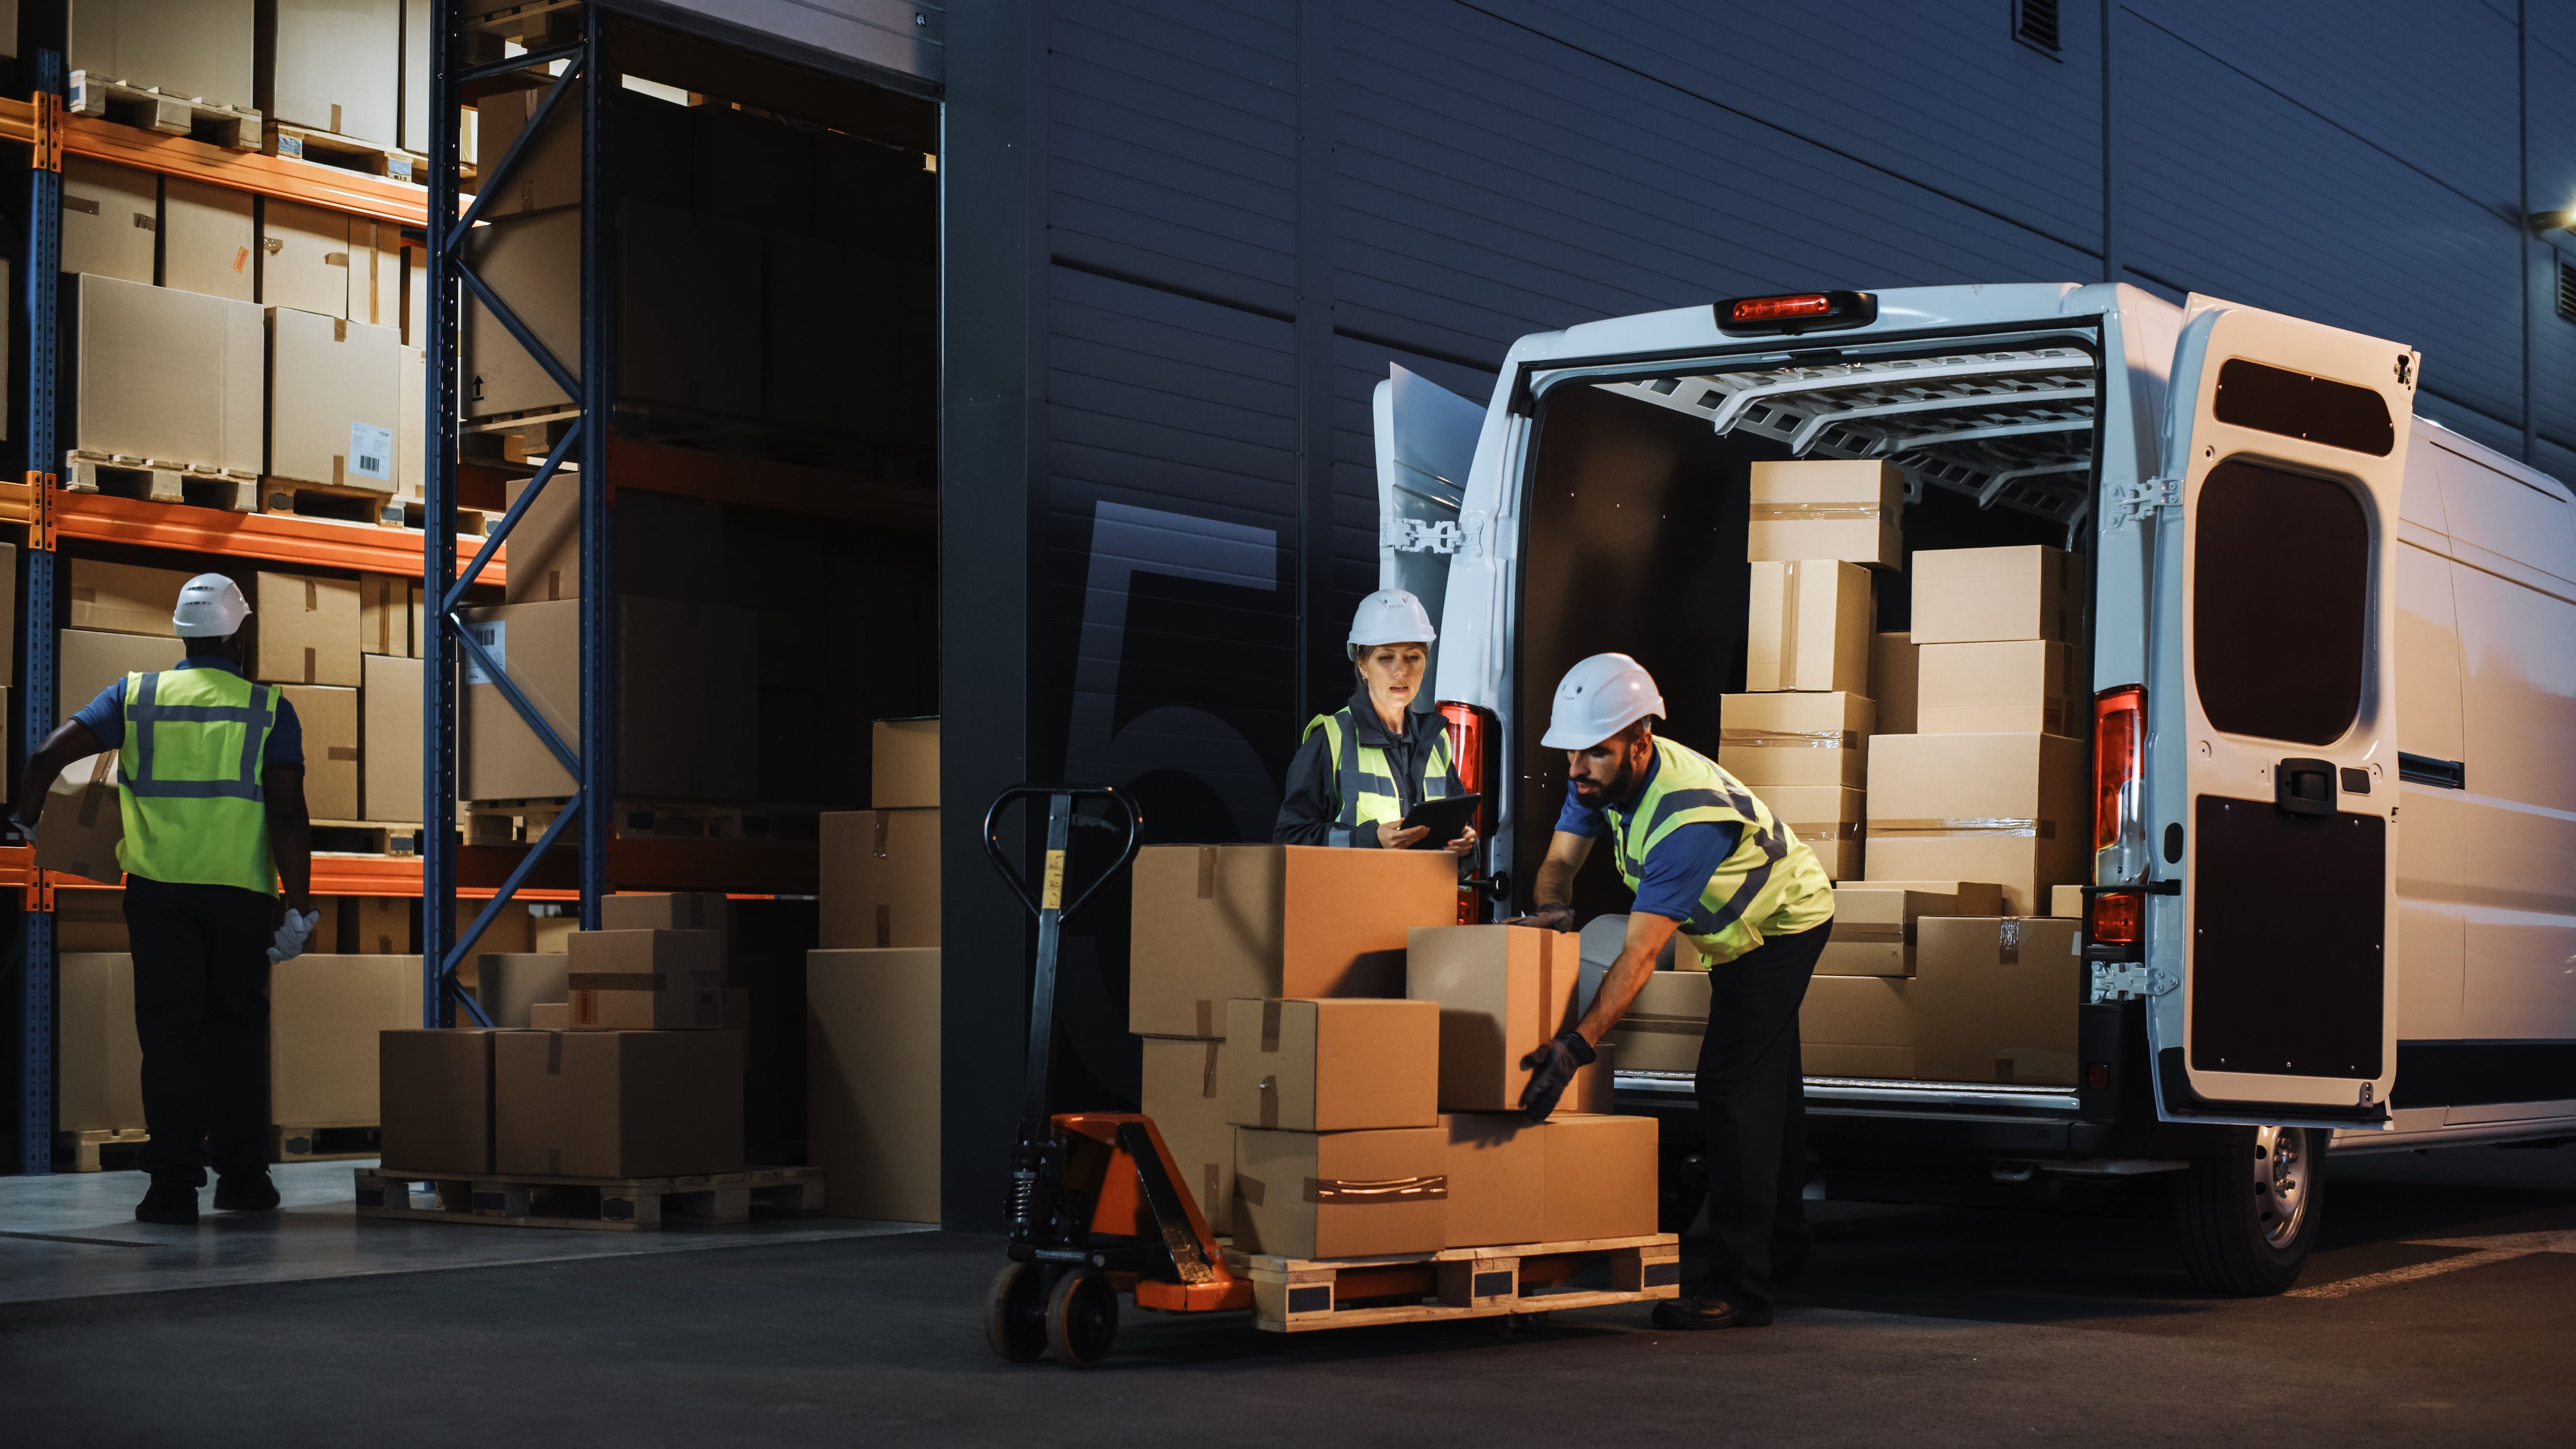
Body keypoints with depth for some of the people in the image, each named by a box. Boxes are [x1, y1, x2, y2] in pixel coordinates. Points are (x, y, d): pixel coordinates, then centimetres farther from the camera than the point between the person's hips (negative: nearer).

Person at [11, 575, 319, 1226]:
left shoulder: (136, 695, 5)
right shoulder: (268, 708, 1)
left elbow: (48, 755, -3)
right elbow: (288, 814, -7)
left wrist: (27, 819, 16)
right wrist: (299, 909, -6)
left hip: (158, 891, 1)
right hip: (241, 893, 0)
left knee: (169, 1034, 4)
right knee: (237, 1032, 11)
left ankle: (174, 1184, 2)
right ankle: (242, 1175, 15)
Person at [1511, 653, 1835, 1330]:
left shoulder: (1687, 816, -41)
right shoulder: (1603, 775, -16)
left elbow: (1640, 954, -44)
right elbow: (1560, 860, -10)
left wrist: (1576, 1046, -51)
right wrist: (1552, 907, -35)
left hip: (1785, 924, -9)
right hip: (1742, 926, 9)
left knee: (1732, 1086, -19)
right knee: (1767, 1083, 22)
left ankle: (1742, 1285, -19)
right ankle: (1782, 1242, 40)